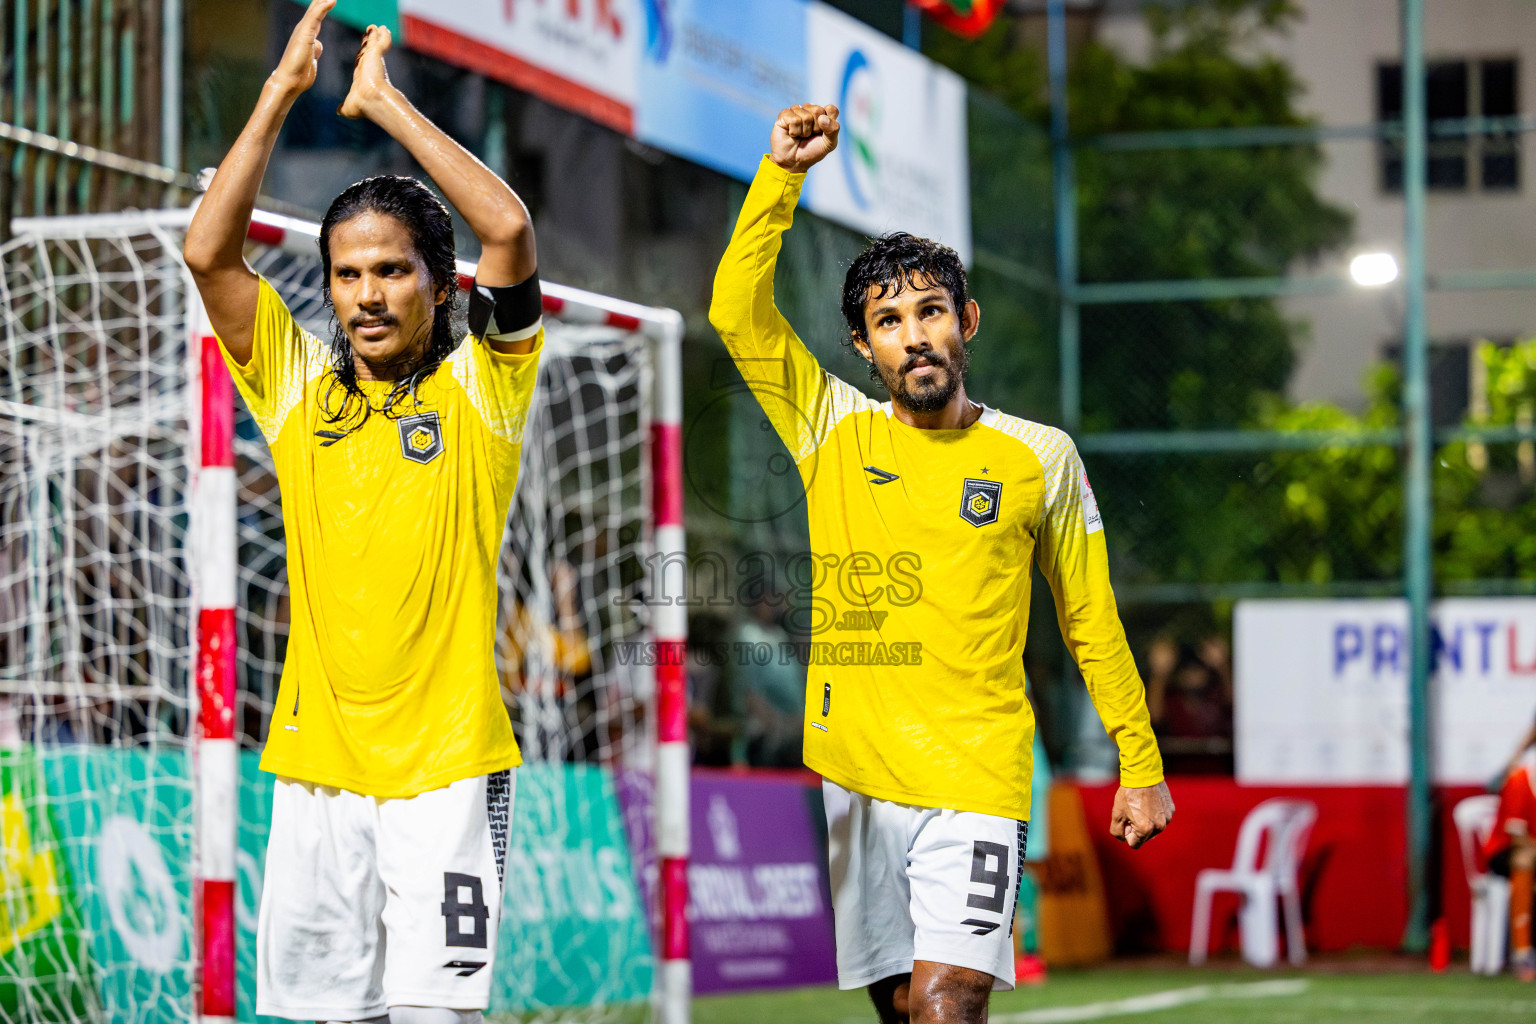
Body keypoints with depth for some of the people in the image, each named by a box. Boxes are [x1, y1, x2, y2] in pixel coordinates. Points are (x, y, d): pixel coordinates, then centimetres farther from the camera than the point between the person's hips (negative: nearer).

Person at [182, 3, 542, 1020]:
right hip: (317, 756, 3)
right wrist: (282, 90, -1)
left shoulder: (478, 389, 2)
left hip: (446, 763, -3)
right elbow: (209, 252, 0)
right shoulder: (300, 389, 10)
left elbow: (509, 230, -12)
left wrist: (386, 99, -6)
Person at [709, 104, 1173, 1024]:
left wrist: (1141, 765, 9)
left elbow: (1091, 620, 10)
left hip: (974, 780, -2)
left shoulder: (1040, 457, 5)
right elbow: (737, 310, 0)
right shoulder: (833, 432, 8)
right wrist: (782, 175, -8)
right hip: (850, 775, 3)